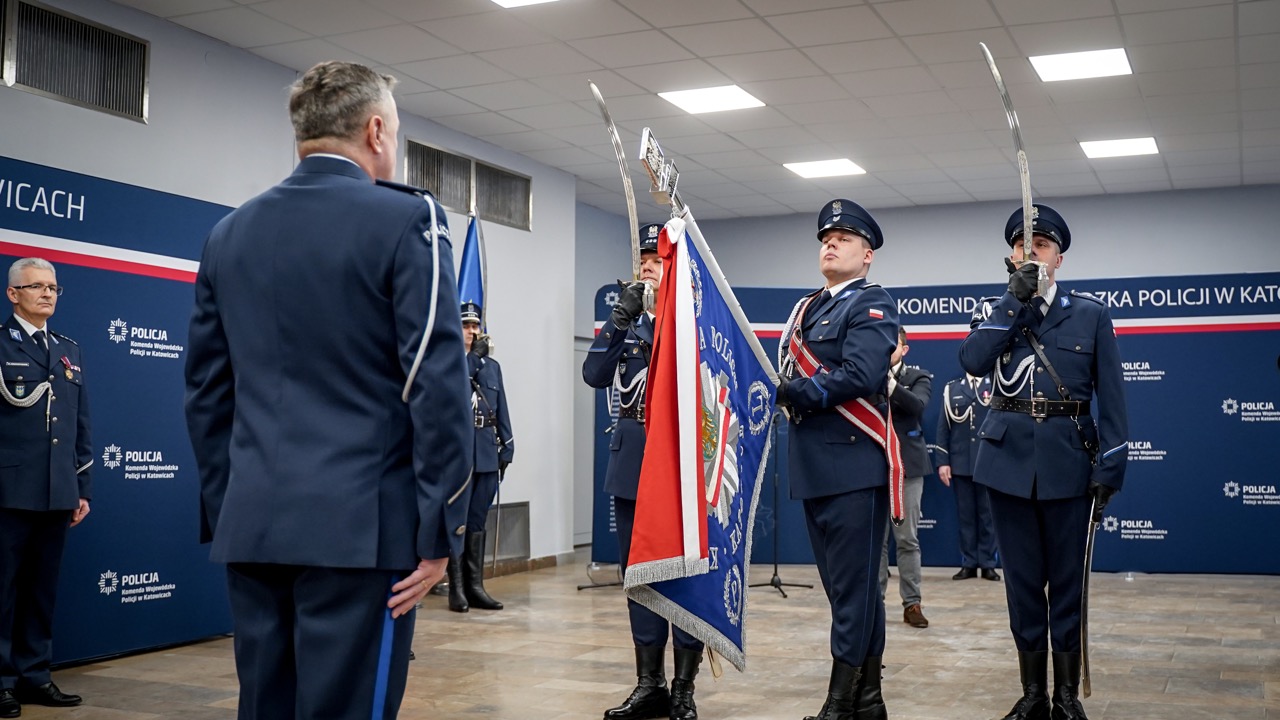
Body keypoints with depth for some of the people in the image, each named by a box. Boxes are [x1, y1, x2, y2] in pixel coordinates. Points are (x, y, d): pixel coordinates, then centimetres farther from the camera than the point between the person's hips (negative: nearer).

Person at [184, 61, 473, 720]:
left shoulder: (229, 233, 11)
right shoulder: (407, 220, -6)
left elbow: (207, 393, 14)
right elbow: (437, 384, -12)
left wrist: (221, 513, 20)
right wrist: (439, 528, -8)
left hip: (251, 525, 6)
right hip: (359, 524, -6)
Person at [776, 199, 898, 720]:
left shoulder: (872, 305, -5)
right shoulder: (807, 308, 20)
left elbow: (860, 376, -19)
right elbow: (789, 377, 16)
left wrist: (799, 394, -11)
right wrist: (782, 392, -5)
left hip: (854, 466, -8)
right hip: (814, 466, 8)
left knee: (854, 587, -4)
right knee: (846, 585, 13)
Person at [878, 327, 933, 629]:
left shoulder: (918, 377, 3)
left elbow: (918, 405, -17)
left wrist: (890, 382, -31)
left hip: (907, 465, -1)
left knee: (908, 539, 3)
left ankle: (912, 603, 9)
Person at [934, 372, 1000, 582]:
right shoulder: (951, 389, 9)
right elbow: (943, 428, 6)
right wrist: (942, 461, -1)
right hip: (960, 464, 1)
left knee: (988, 515, 4)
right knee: (965, 515, 5)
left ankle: (988, 564, 10)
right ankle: (968, 564, 11)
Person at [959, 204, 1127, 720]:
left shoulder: (1090, 314, 4)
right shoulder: (996, 311, 10)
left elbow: (1111, 399, 2)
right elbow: (973, 361, -11)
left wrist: (1110, 468, -6)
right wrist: (1015, 299, -12)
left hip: (1067, 460, -1)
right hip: (1009, 458, 1)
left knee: (1067, 579, 5)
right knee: (1022, 579, 6)